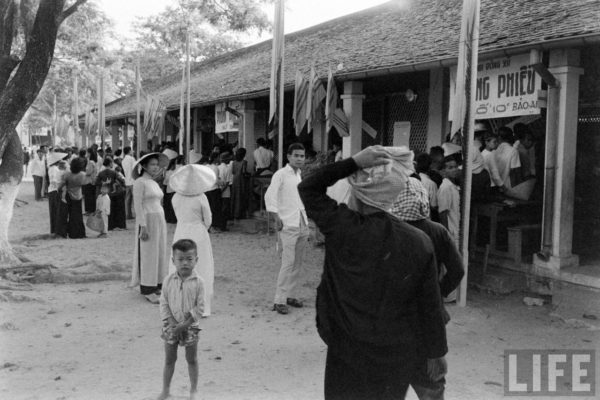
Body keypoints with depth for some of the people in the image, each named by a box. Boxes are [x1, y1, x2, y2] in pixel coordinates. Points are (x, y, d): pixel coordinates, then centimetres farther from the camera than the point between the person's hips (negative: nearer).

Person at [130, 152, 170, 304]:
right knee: (148, 254, -4)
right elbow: (138, 205, -14)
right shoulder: (140, 182, -8)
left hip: (160, 220, 8)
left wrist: (162, 223, 17)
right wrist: (143, 227, -20)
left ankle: (157, 286, 17)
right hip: (147, 221, -8)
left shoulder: (154, 183, 16)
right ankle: (147, 291, 3)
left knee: (160, 253, 9)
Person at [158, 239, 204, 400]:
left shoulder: (198, 282, -12)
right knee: (169, 359, 12)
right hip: (171, 326, 2)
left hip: (190, 327, -1)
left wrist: (185, 324, -17)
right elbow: (164, 304, -3)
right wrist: (172, 323, -13)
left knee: (192, 360, 12)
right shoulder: (168, 280, -7)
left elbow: (200, 308, -12)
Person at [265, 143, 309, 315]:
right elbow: (269, 196, -13)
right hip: (288, 225, -7)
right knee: (288, 262, -11)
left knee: (298, 263, 10)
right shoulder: (281, 174, -7)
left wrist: (306, 221, 15)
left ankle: (290, 295, 20)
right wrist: (277, 219, -16)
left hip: (302, 224, 7)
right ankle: (279, 301, -6)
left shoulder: (299, 175, 15)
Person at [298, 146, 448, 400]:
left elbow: (308, 188, -4)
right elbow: (430, 306, -4)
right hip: (398, 357, 2)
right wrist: (436, 353, 7)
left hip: (348, 354, -2)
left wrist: (353, 162, -13)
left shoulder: (341, 228, -17)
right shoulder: (419, 243, -11)